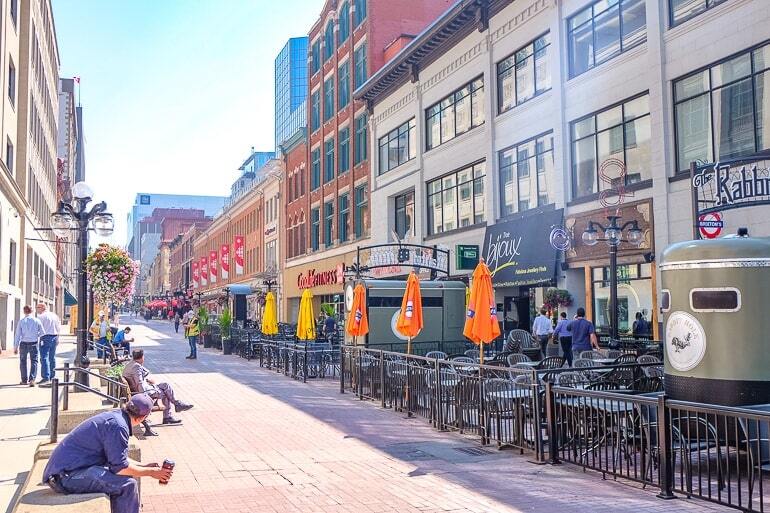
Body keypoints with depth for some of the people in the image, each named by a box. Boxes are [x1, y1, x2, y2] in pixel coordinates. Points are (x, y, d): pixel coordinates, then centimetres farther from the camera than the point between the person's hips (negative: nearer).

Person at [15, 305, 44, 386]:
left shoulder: (21, 321, -5)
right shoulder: (36, 320, -3)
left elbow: (17, 335, -5)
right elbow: (43, 333, 1)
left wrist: (15, 347, 0)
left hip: (24, 343, 0)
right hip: (34, 343, 0)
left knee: (23, 361, 16)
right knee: (34, 361, 5)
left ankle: (24, 380, 23)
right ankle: (32, 379, -11)